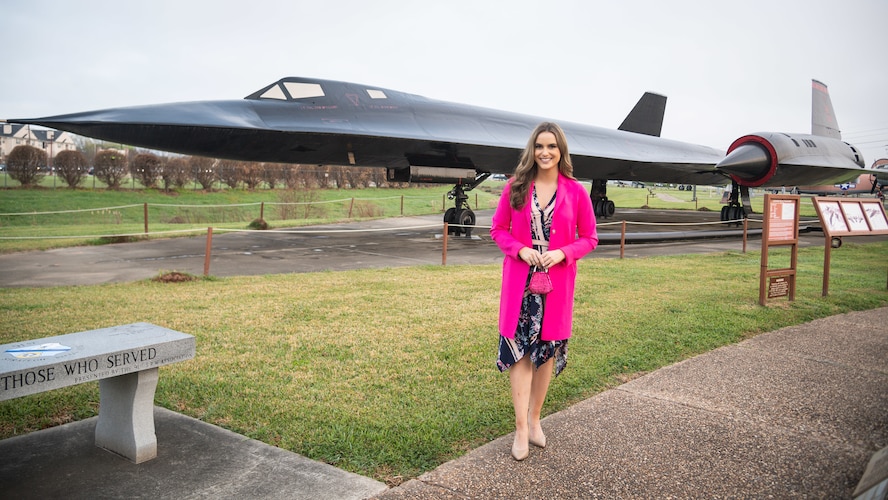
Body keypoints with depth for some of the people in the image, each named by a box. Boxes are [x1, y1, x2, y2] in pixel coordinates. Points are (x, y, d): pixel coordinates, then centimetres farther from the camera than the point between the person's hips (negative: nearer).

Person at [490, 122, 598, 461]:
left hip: (557, 283, 1)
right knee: (519, 350, -3)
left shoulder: (576, 192, -1)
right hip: (519, 281, 0)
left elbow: (589, 238, 4)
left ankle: (534, 419, 28)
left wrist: (562, 253, -14)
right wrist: (520, 249, -12)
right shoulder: (515, 187, 1)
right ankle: (521, 429, 5)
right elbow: (498, 229, 6)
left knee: (547, 351, 10)